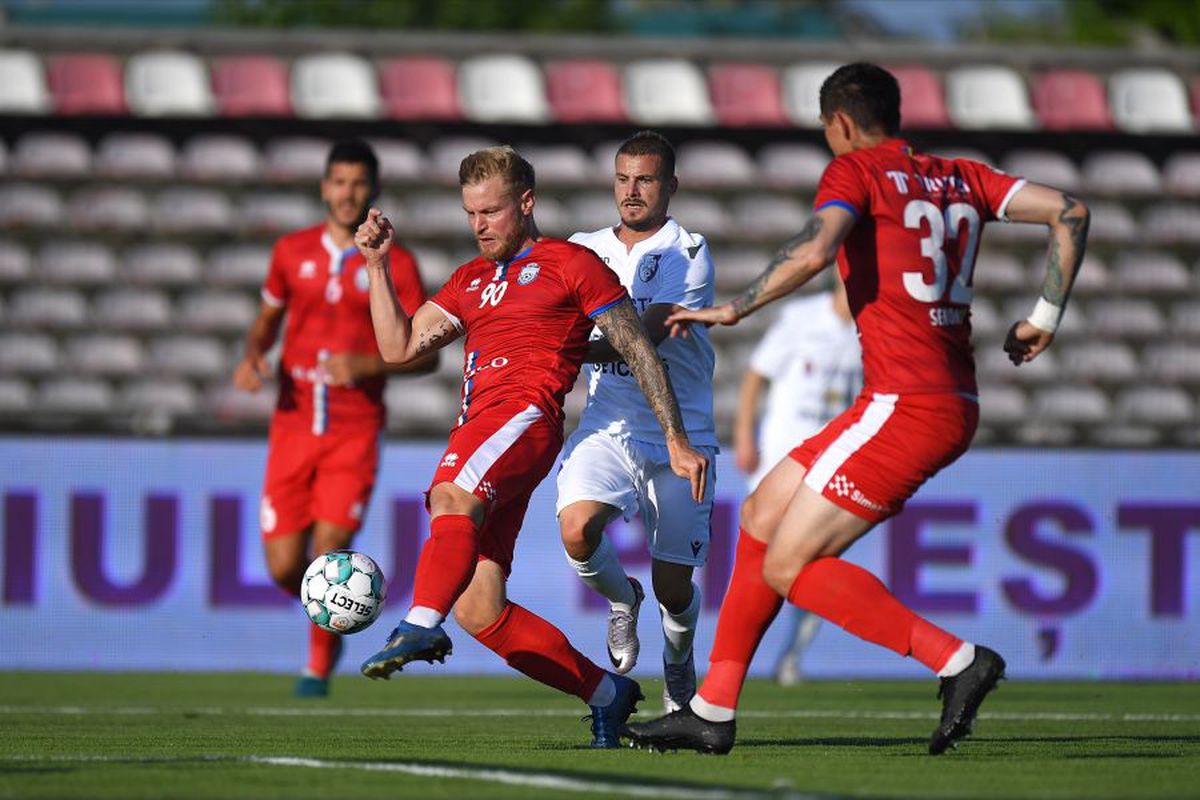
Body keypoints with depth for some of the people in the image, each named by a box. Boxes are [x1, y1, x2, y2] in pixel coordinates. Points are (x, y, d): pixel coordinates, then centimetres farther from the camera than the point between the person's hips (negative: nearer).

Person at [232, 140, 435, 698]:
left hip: (355, 429, -3)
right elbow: (267, 320, 21)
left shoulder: (395, 265, 0)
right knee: (284, 566, -2)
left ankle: (319, 668, 6)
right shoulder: (292, 252, 8)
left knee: (328, 552, -14)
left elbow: (427, 354, 0)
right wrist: (252, 356, -1)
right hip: (293, 424, 3)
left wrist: (367, 365, -17)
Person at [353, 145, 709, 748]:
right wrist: (378, 265, 14)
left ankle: (420, 628, -59)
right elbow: (399, 347, 24)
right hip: (473, 435, 7)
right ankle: (607, 694, 8)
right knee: (478, 612, -3)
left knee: (454, 498, -38)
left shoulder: (570, 264, 9)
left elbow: (637, 351, 6)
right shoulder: (470, 280, 28)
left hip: (526, 416, -7)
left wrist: (676, 439, 0)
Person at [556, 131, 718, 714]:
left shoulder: (687, 255, -5)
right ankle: (622, 599, 8)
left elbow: (645, 335, -18)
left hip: (678, 437, -3)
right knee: (576, 528, -27)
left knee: (673, 588, 0)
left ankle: (678, 664, 36)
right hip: (607, 426, 3)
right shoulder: (585, 250, 9)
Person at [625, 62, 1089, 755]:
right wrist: (1045, 319, 14)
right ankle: (713, 711, 18)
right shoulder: (961, 179, 16)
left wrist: (732, 310, -11)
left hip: (905, 405, -9)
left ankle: (958, 660, -14)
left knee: (788, 569, -6)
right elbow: (1069, 211, 10)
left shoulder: (856, 169, -4)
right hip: (955, 406, 9)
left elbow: (814, 251, -22)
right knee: (764, 512, 17)